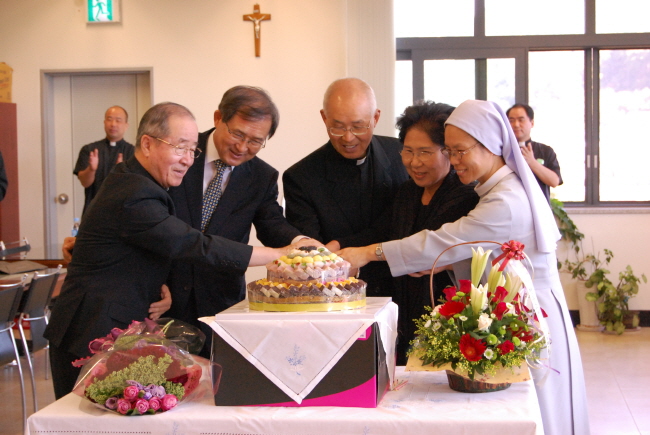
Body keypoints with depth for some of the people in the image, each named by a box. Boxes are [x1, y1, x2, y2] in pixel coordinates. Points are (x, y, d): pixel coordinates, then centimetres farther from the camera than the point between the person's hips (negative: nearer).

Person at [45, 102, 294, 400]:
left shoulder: (127, 181, 12)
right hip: (92, 338, -10)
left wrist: (159, 287, 0)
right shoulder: (135, 198, -21)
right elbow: (199, 247, -23)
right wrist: (279, 255, -18)